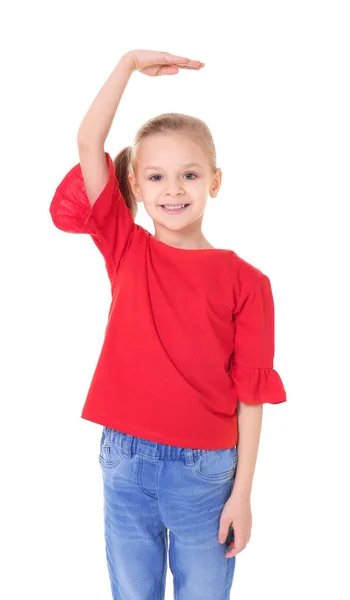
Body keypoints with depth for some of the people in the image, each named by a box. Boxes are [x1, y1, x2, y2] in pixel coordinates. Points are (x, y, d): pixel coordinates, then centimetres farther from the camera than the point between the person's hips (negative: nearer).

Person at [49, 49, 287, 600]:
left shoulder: (244, 281, -6)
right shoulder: (126, 251, -1)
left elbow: (251, 394, -5)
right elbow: (89, 143, -7)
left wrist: (242, 492, -6)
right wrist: (130, 62, -5)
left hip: (205, 471, -1)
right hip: (125, 460, 2)